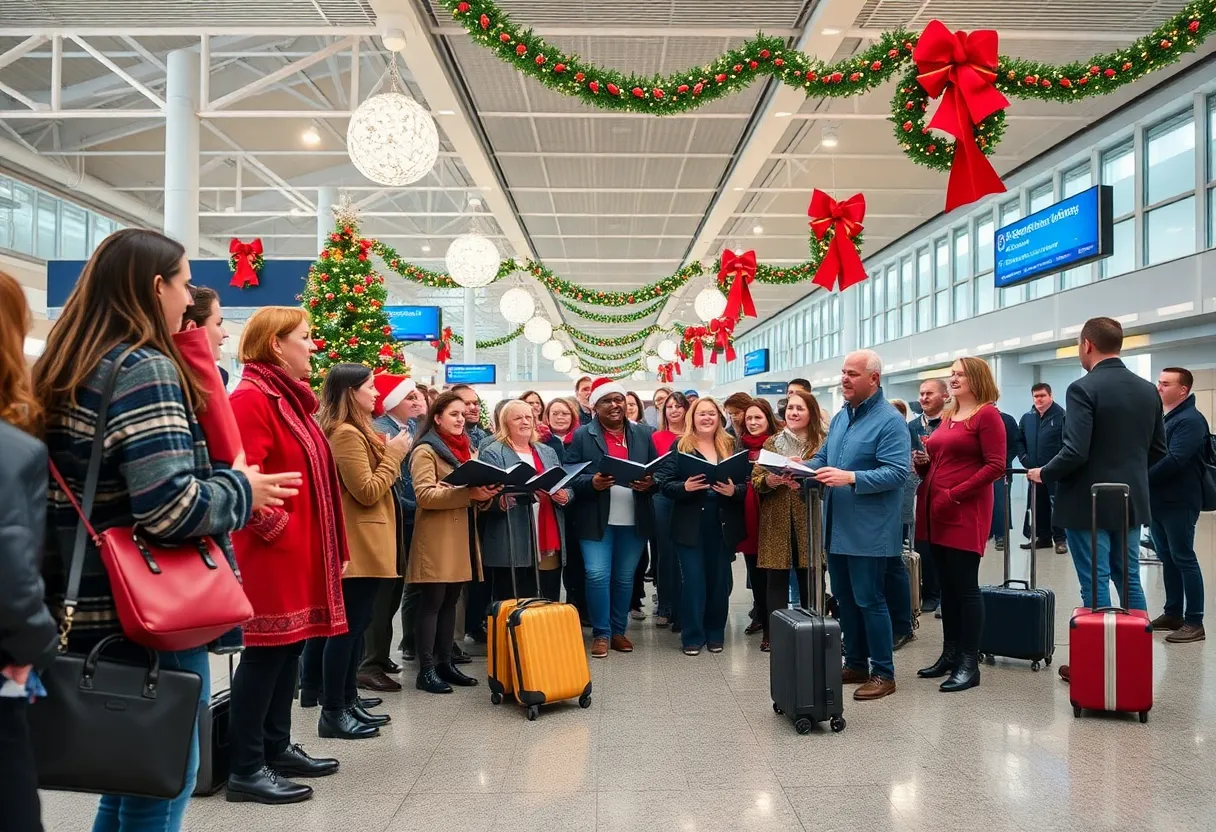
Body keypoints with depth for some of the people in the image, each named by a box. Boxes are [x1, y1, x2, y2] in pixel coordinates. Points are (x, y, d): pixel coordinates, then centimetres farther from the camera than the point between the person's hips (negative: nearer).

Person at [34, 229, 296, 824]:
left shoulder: (65, 369, 11)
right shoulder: (145, 368, -17)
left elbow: (98, 488, 15)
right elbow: (171, 507, -27)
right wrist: (242, 489, -9)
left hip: (92, 607, 9)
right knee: (161, 782, 5)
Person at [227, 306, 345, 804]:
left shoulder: (290, 398, 17)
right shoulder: (251, 398, -14)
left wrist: (330, 546, 18)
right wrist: (275, 526, -15)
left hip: (302, 549, 10)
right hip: (274, 550, -10)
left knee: (291, 647, 14)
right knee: (267, 651, -4)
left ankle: (277, 748, 24)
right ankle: (245, 769, 6)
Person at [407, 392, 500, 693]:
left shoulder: (468, 449, 19)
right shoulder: (425, 451, -6)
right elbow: (424, 495, -17)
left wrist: (486, 493, -1)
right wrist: (468, 493, -26)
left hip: (463, 538, 7)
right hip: (437, 540, -7)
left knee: (450, 602, 11)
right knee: (432, 603, -4)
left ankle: (445, 663, 18)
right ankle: (426, 670, 1)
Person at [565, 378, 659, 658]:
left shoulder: (642, 434, 8)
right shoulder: (582, 435, -1)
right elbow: (570, 476, -5)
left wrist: (650, 483, -12)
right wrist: (592, 482, -23)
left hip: (634, 520, 3)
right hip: (596, 519, -3)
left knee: (625, 578, 10)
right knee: (597, 575, -9)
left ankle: (618, 630, 25)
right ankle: (600, 633, 7)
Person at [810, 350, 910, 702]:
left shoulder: (890, 421, -13)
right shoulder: (840, 417, 13)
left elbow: (897, 471, -21)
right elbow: (823, 459, 19)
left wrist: (850, 478, -29)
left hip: (868, 531, -8)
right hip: (837, 527, 8)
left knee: (869, 601, -1)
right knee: (845, 600, 15)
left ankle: (883, 673, 12)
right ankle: (855, 664, 28)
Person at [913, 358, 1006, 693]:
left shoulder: (987, 414, -6)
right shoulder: (948, 417, 17)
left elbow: (996, 466, -14)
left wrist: (954, 495, -18)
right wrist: (922, 462, 2)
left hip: (965, 512, -7)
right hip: (934, 511, 8)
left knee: (965, 586, -3)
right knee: (947, 586, 12)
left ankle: (969, 664, 5)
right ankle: (950, 655, 21)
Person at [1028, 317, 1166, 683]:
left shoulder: (1084, 388, -17)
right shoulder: (1148, 390, 6)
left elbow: (1075, 452, -23)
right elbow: (1158, 449, 11)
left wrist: (1044, 474, -7)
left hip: (1088, 503, -7)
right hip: (1130, 501, 7)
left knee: (1095, 585, 1)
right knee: (1129, 580, 15)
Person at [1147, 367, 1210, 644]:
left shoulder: (1190, 420, -14)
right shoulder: (1164, 418, 14)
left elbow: (1174, 460, -24)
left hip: (1179, 502, -9)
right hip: (1159, 500, 9)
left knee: (1183, 559, -4)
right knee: (1168, 558, 14)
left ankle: (1194, 622, 3)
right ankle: (1173, 613, 22)